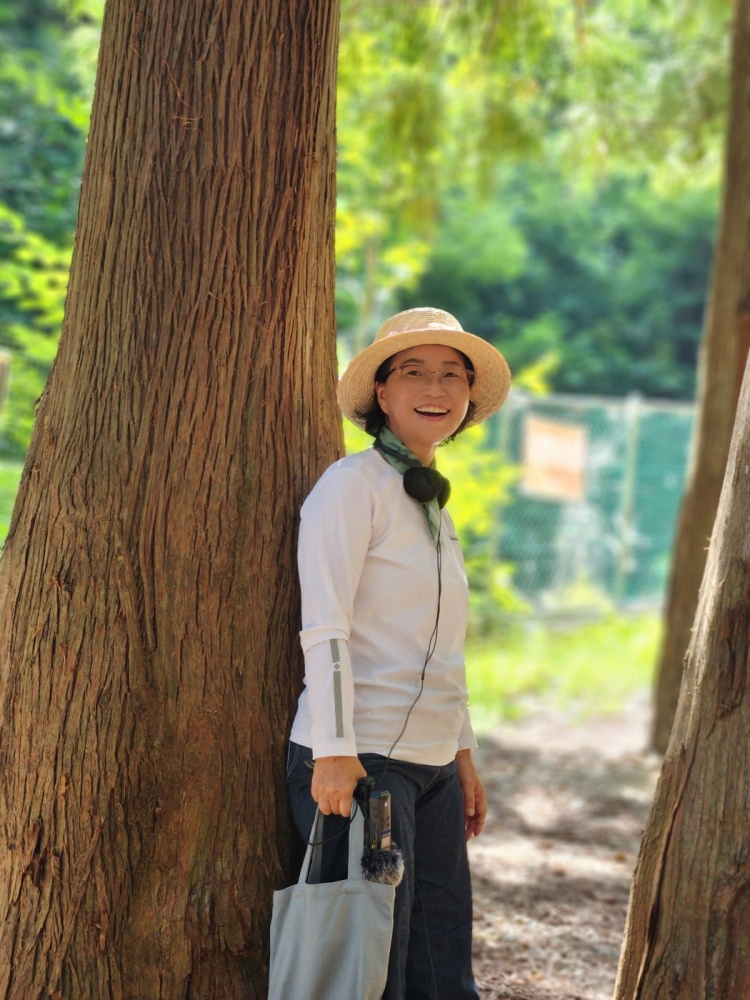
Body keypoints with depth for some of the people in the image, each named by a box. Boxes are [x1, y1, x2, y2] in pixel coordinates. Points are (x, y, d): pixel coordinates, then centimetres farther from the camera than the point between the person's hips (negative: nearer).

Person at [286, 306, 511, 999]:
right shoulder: (353, 484, -7)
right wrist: (334, 753, -20)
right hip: (361, 762, -8)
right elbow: (325, 628, -14)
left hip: (431, 767, 8)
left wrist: (463, 755, 20)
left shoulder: (434, 503, 18)